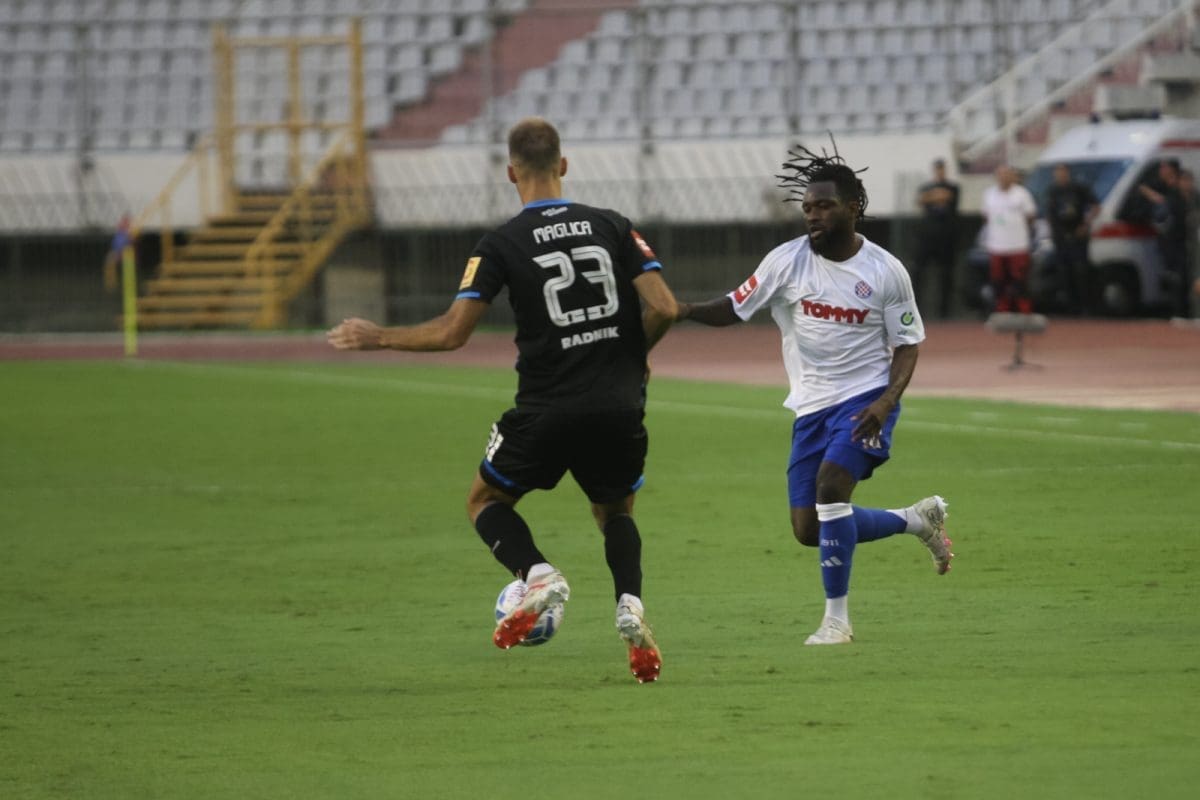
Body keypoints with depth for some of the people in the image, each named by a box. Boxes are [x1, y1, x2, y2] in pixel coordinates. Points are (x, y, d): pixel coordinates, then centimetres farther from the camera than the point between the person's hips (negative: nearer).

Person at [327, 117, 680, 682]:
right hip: (620, 407, 3)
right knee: (616, 511, 27)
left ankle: (537, 574, -10)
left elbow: (452, 333, -9)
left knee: (485, 501, 20)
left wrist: (375, 338, 6)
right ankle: (630, 604, -2)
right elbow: (664, 307, -3)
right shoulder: (612, 227, 4)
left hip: (547, 408, -3)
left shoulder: (501, 245, -5)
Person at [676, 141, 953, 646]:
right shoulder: (787, 261, -2)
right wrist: (685, 310, -19)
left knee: (831, 481, -28)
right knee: (809, 531, 2)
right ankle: (917, 519, 27)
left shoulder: (886, 272, -7)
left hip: (865, 399, -4)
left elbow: (907, 344, 0)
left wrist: (887, 401, -17)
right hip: (811, 405, 4)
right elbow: (735, 308, 1)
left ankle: (837, 619, -17)